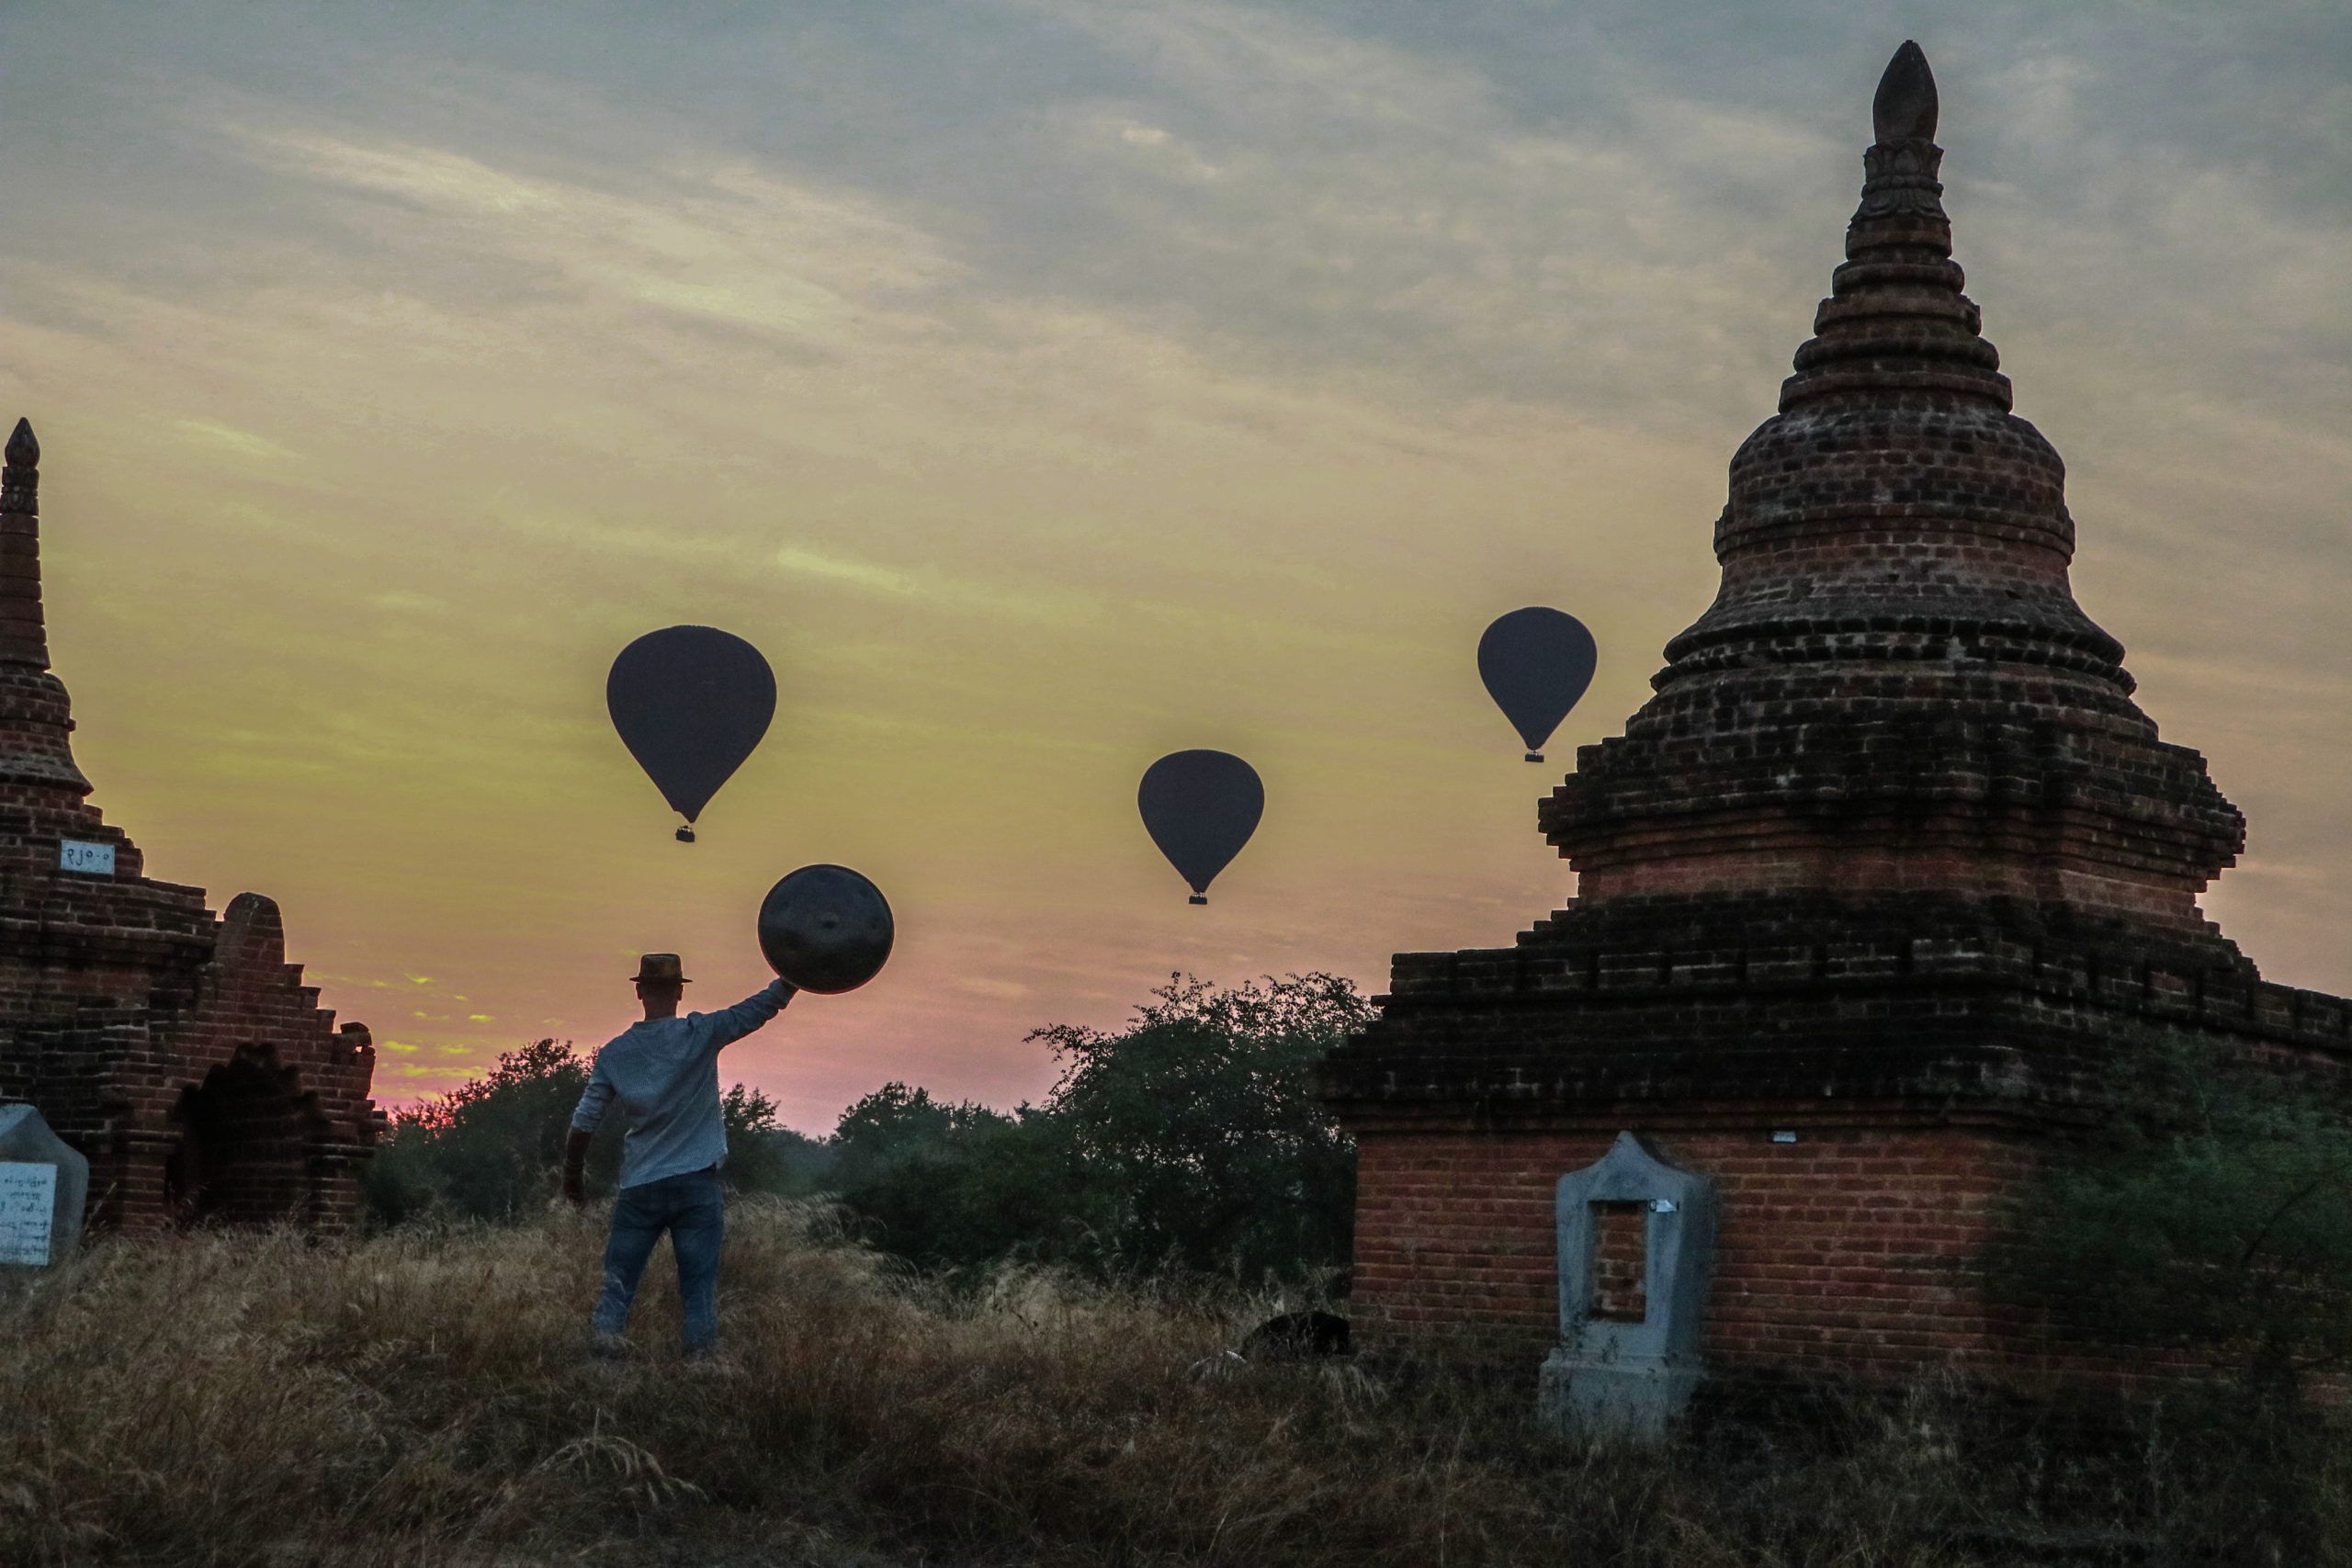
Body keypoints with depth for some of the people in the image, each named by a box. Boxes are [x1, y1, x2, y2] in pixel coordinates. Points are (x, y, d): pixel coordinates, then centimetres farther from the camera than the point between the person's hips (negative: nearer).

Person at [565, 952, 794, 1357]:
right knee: (700, 1285, 3)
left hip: (639, 1187, 2)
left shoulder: (615, 1052, 3)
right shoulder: (700, 1035, -5)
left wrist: (573, 1174, 17)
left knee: (617, 1282, 7)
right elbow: (763, 1007, -7)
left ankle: (602, 1344, -8)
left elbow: (584, 1122, 5)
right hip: (696, 1184, -2)